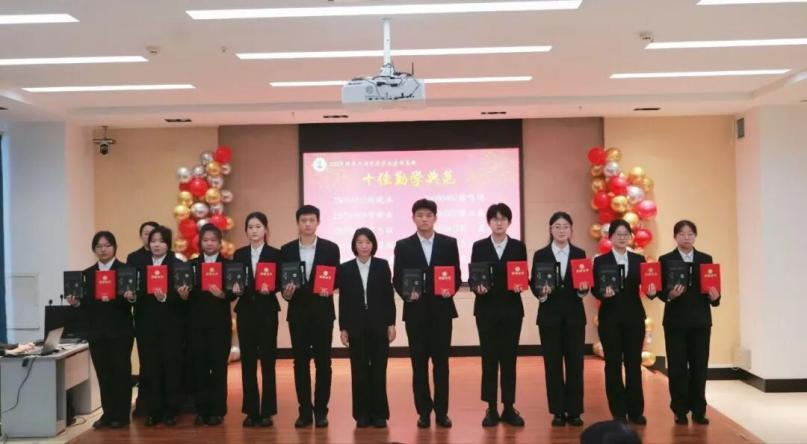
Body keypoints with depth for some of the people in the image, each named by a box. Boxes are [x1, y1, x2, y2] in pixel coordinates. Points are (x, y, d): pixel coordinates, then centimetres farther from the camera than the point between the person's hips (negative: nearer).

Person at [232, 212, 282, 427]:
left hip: (267, 312, -3)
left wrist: (269, 288, -22)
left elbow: (280, 282, -2)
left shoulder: (275, 254, 0)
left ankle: (267, 411, 8)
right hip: (245, 311, 3)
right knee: (247, 362, 5)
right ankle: (251, 411, 13)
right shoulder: (239, 254, 9)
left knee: (267, 361, 1)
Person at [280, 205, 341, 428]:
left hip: (322, 311, -1)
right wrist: (285, 292, -15)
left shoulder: (330, 248, 1)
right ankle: (305, 411, 13)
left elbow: (336, 278, 1)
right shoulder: (286, 250, 6)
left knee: (322, 362, 3)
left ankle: (321, 411, 12)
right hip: (297, 312, 1)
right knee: (300, 363, 5)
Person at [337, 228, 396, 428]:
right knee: (359, 371, 4)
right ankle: (362, 414, 13)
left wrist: (391, 324, -2)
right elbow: (343, 301, 2)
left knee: (379, 369, 3)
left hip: (379, 324, 0)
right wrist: (343, 328, -1)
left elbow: (389, 296, 2)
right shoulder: (345, 269, 2)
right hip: (356, 325, 1)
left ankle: (379, 413, 11)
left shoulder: (382, 266, 2)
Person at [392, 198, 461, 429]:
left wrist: (451, 290, -14)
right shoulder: (403, 246, 4)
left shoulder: (449, 243, 4)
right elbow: (397, 279, 3)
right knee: (419, 363, 5)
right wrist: (406, 293, -15)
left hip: (441, 310, 0)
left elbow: (456, 275, 5)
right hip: (415, 311, 0)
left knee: (441, 362, 4)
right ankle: (424, 411, 13)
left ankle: (441, 411, 11)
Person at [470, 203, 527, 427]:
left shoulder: (519, 247, 6)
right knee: (489, 358, 2)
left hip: (511, 309, 1)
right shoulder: (479, 246, 4)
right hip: (486, 309, -1)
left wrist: (520, 286, -17)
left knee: (509, 358, 4)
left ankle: (509, 408, 12)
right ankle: (491, 409, 10)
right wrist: (477, 287, -19)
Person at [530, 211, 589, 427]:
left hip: (574, 316, 1)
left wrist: (584, 289, -19)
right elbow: (534, 285, -2)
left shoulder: (579, 254, 7)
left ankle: (574, 411, 13)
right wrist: (542, 292, -22)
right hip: (550, 316, -1)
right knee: (553, 365, 4)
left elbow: (585, 284, 3)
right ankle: (558, 411, 12)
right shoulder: (541, 255, 2)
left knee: (575, 364, 3)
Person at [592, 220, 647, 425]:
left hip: (634, 318, 2)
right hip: (610, 318, -2)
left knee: (634, 363, 5)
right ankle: (618, 412, 10)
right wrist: (604, 293, -25)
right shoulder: (601, 261, 2)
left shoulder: (639, 259, 9)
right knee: (613, 364, 2)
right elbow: (595, 288, -5)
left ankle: (636, 411, 13)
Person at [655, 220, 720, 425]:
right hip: (676, 320, -2)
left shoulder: (706, 259, 9)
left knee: (699, 366, 4)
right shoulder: (665, 260, 2)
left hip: (700, 320, 2)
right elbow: (660, 290, -3)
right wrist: (670, 295, -23)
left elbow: (712, 287, 5)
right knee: (677, 367, 1)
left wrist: (715, 296, -17)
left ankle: (698, 410, 13)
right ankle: (680, 411, 10)